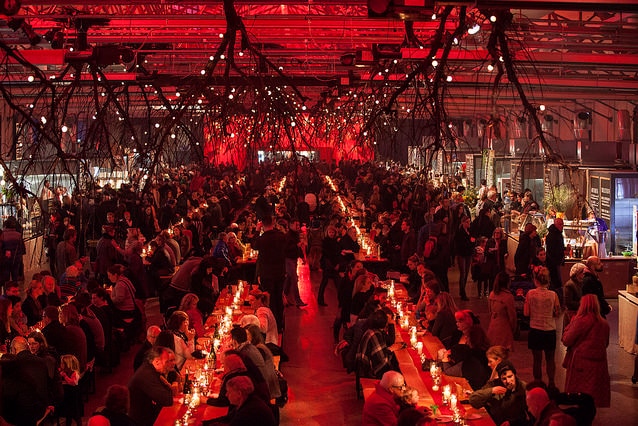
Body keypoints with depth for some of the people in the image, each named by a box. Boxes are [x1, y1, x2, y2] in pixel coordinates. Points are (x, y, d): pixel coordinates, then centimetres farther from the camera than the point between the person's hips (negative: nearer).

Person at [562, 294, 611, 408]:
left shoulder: (581, 321, -14)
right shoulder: (604, 324, 4)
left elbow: (566, 341, -7)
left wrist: (571, 324, 5)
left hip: (581, 363, -5)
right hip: (600, 363, 5)